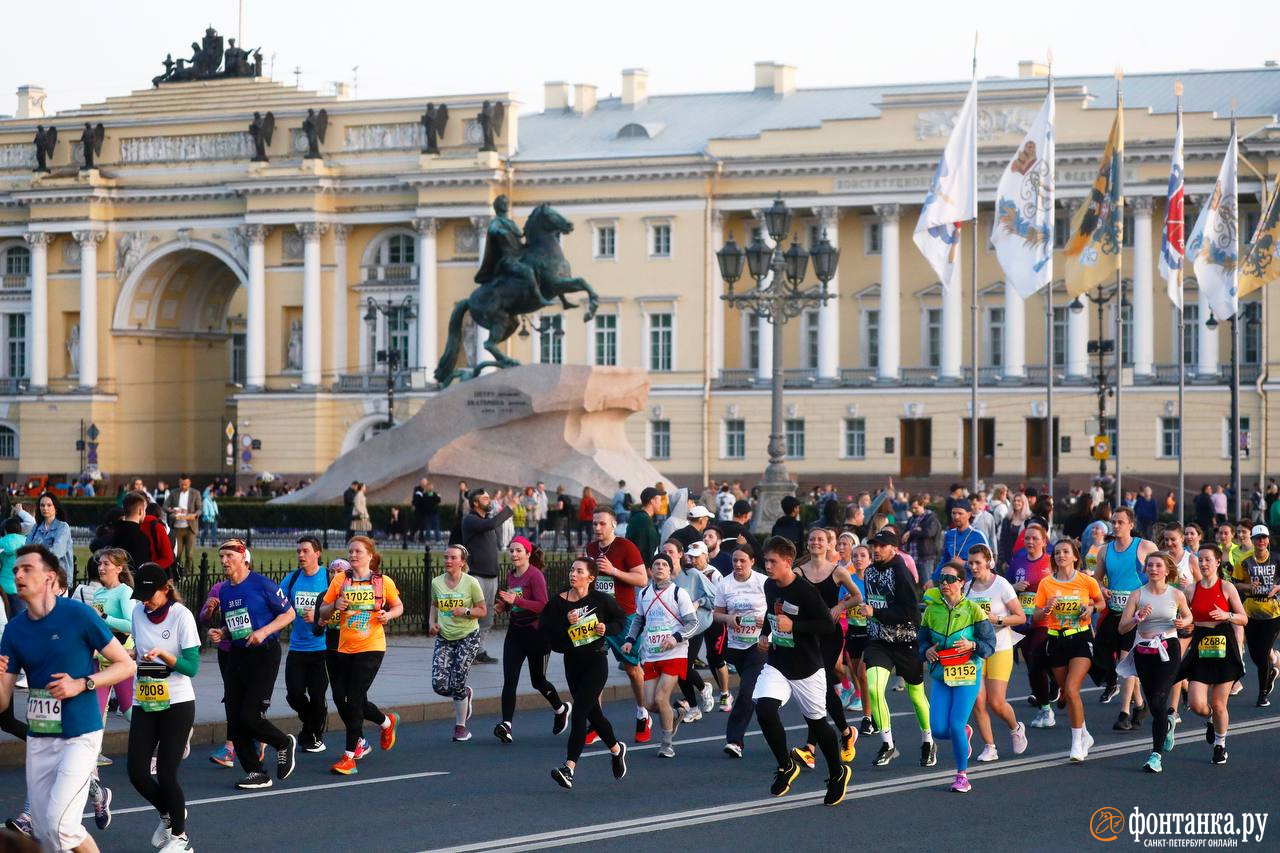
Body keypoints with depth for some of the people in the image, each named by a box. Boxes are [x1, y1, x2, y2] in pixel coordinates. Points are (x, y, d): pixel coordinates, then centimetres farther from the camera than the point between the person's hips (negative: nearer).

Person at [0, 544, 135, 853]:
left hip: (79, 735, -6)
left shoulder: (78, 614, -10)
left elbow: (126, 665, -4)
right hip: (38, 738, 6)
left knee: (59, 824, -16)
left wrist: (82, 684, -17)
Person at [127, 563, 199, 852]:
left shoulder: (181, 615, -12)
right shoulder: (137, 612, 3)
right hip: (145, 704, 5)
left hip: (177, 704, -5)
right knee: (137, 773, -2)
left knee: (166, 774, -5)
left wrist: (163, 654, -29)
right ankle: (168, 814, 27)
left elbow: (192, 667, -14)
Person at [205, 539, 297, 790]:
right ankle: (256, 773, 11)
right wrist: (219, 633, 2)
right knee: (234, 720, 1)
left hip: (264, 655, -7)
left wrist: (264, 631, -17)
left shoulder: (262, 584, -10)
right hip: (236, 656, 7)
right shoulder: (224, 591, 11)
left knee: (250, 717, -13)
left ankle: (284, 744, 16)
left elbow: (289, 613, -6)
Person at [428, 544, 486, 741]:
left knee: (457, 683, -7)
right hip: (444, 638, 4)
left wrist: (465, 611, -21)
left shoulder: (471, 583, -9)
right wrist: (432, 623, 1)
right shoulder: (437, 582, 2)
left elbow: (482, 610, -3)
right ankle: (465, 694, 28)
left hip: (467, 638, -4)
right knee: (439, 685, -8)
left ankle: (460, 726, 12)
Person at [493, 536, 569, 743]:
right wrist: (502, 606, 2)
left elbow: (543, 605, -21)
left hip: (536, 633, -6)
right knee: (509, 681, -10)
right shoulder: (511, 575, 9)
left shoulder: (535, 575, -14)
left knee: (538, 681, 11)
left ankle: (561, 709, 39)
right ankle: (506, 725, -16)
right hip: (515, 631, 6)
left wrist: (516, 600, -30)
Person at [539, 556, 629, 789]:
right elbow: (544, 631, -10)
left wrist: (607, 628, -11)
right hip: (572, 662, 4)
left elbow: (621, 620, 8)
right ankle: (616, 749, 43)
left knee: (579, 713, -14)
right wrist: (565, 623, -23)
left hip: (596, 662, -4)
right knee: (593, 714, 17)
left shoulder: (601, 600, -8)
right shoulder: (558, 602, -5)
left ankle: (569, 768, -19)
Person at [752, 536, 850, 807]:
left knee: (817, 723, 9)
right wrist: (764, 634, 6)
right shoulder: (769, 586, 1)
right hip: (777, 665, 5)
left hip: (807, 669, -5)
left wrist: (793, 626, -26)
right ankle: (786, 766, 0)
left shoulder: (805, 591, -19)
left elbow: (828, 624, -20)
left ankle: (837, 774, 34)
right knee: (764, 709, -20)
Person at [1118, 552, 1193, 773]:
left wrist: (1183, 622, -4)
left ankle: (1156, 754, -14)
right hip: (1143, 652, 3)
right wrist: (1138, 618, -22)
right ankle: (1167, 723, 47)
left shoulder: (1176, 595, 1)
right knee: (1153, 703, 11)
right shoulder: (1137, 595, 0)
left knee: (1158, 701, -14)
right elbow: (1122, 628, -3)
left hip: (1168, 649, -2)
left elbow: (1188, 616, 19)